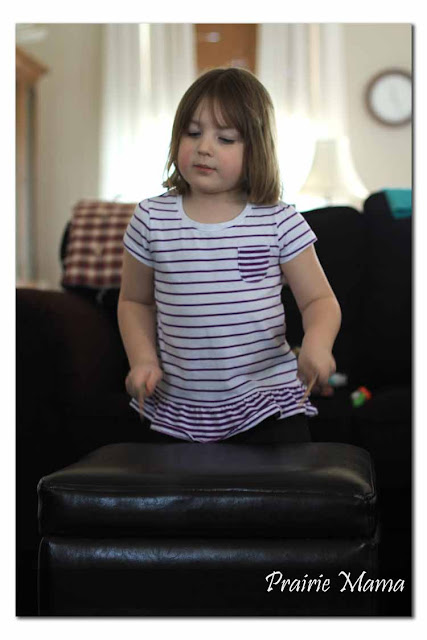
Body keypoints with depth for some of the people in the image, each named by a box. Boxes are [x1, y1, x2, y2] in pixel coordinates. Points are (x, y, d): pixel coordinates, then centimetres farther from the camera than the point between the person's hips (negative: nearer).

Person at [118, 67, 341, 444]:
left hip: (269, 403, -1)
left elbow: (319, 300, -1)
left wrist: (317, 343, -22)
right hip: (179, 409, 2)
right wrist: (143, 359, -5)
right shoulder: (152, 219, -1)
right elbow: (135, 301, 10)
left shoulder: (280, 221, -5)